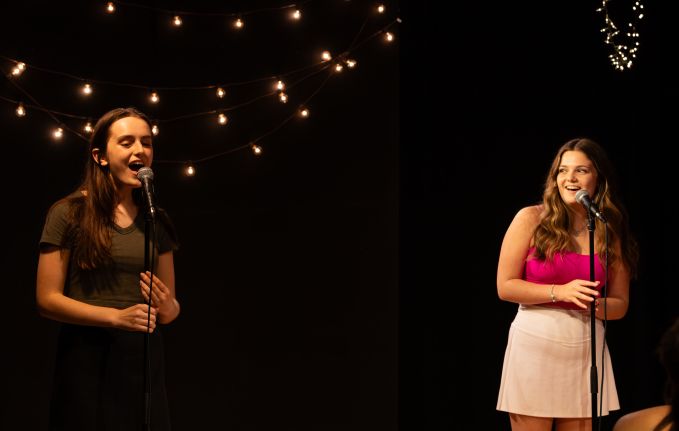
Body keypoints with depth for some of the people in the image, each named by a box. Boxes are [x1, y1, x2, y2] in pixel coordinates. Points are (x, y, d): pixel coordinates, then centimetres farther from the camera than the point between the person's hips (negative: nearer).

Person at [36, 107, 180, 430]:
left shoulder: (157, 222, 10)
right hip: (85, 359, -4)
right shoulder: (69, 213, -4)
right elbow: (47, 299, -8)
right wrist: (117, 317, -19)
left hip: (144, 359, 4)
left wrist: (168, 309, -9)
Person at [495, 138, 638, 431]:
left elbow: (620, 305, 10)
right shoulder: (530, 219, -2)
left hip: (586, 347, 3)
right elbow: (505, 286, -4)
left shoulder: (611, 233, 7)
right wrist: (559, 292, -15)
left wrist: (594, 303, -13)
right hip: (535, 343, -3)